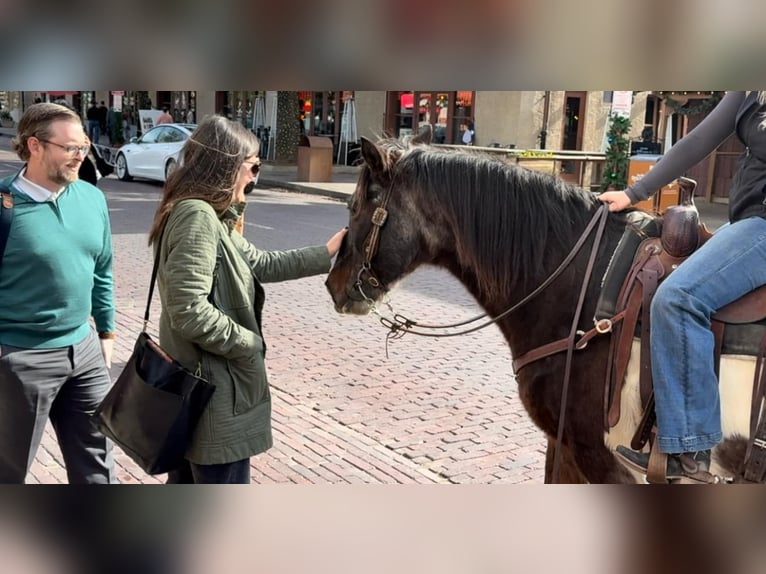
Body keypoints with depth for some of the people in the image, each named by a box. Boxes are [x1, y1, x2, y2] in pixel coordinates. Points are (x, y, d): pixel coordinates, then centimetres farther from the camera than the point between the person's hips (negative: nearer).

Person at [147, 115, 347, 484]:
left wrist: (325, 255, 17)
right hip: (213, 392, -11)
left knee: (187, 481, 21)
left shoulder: (210, 216, 11)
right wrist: (249, 342, -16)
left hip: (196, 385, 11)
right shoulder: (197, 215, -22)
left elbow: (260, 263, 19)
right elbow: (189, 312, -29)